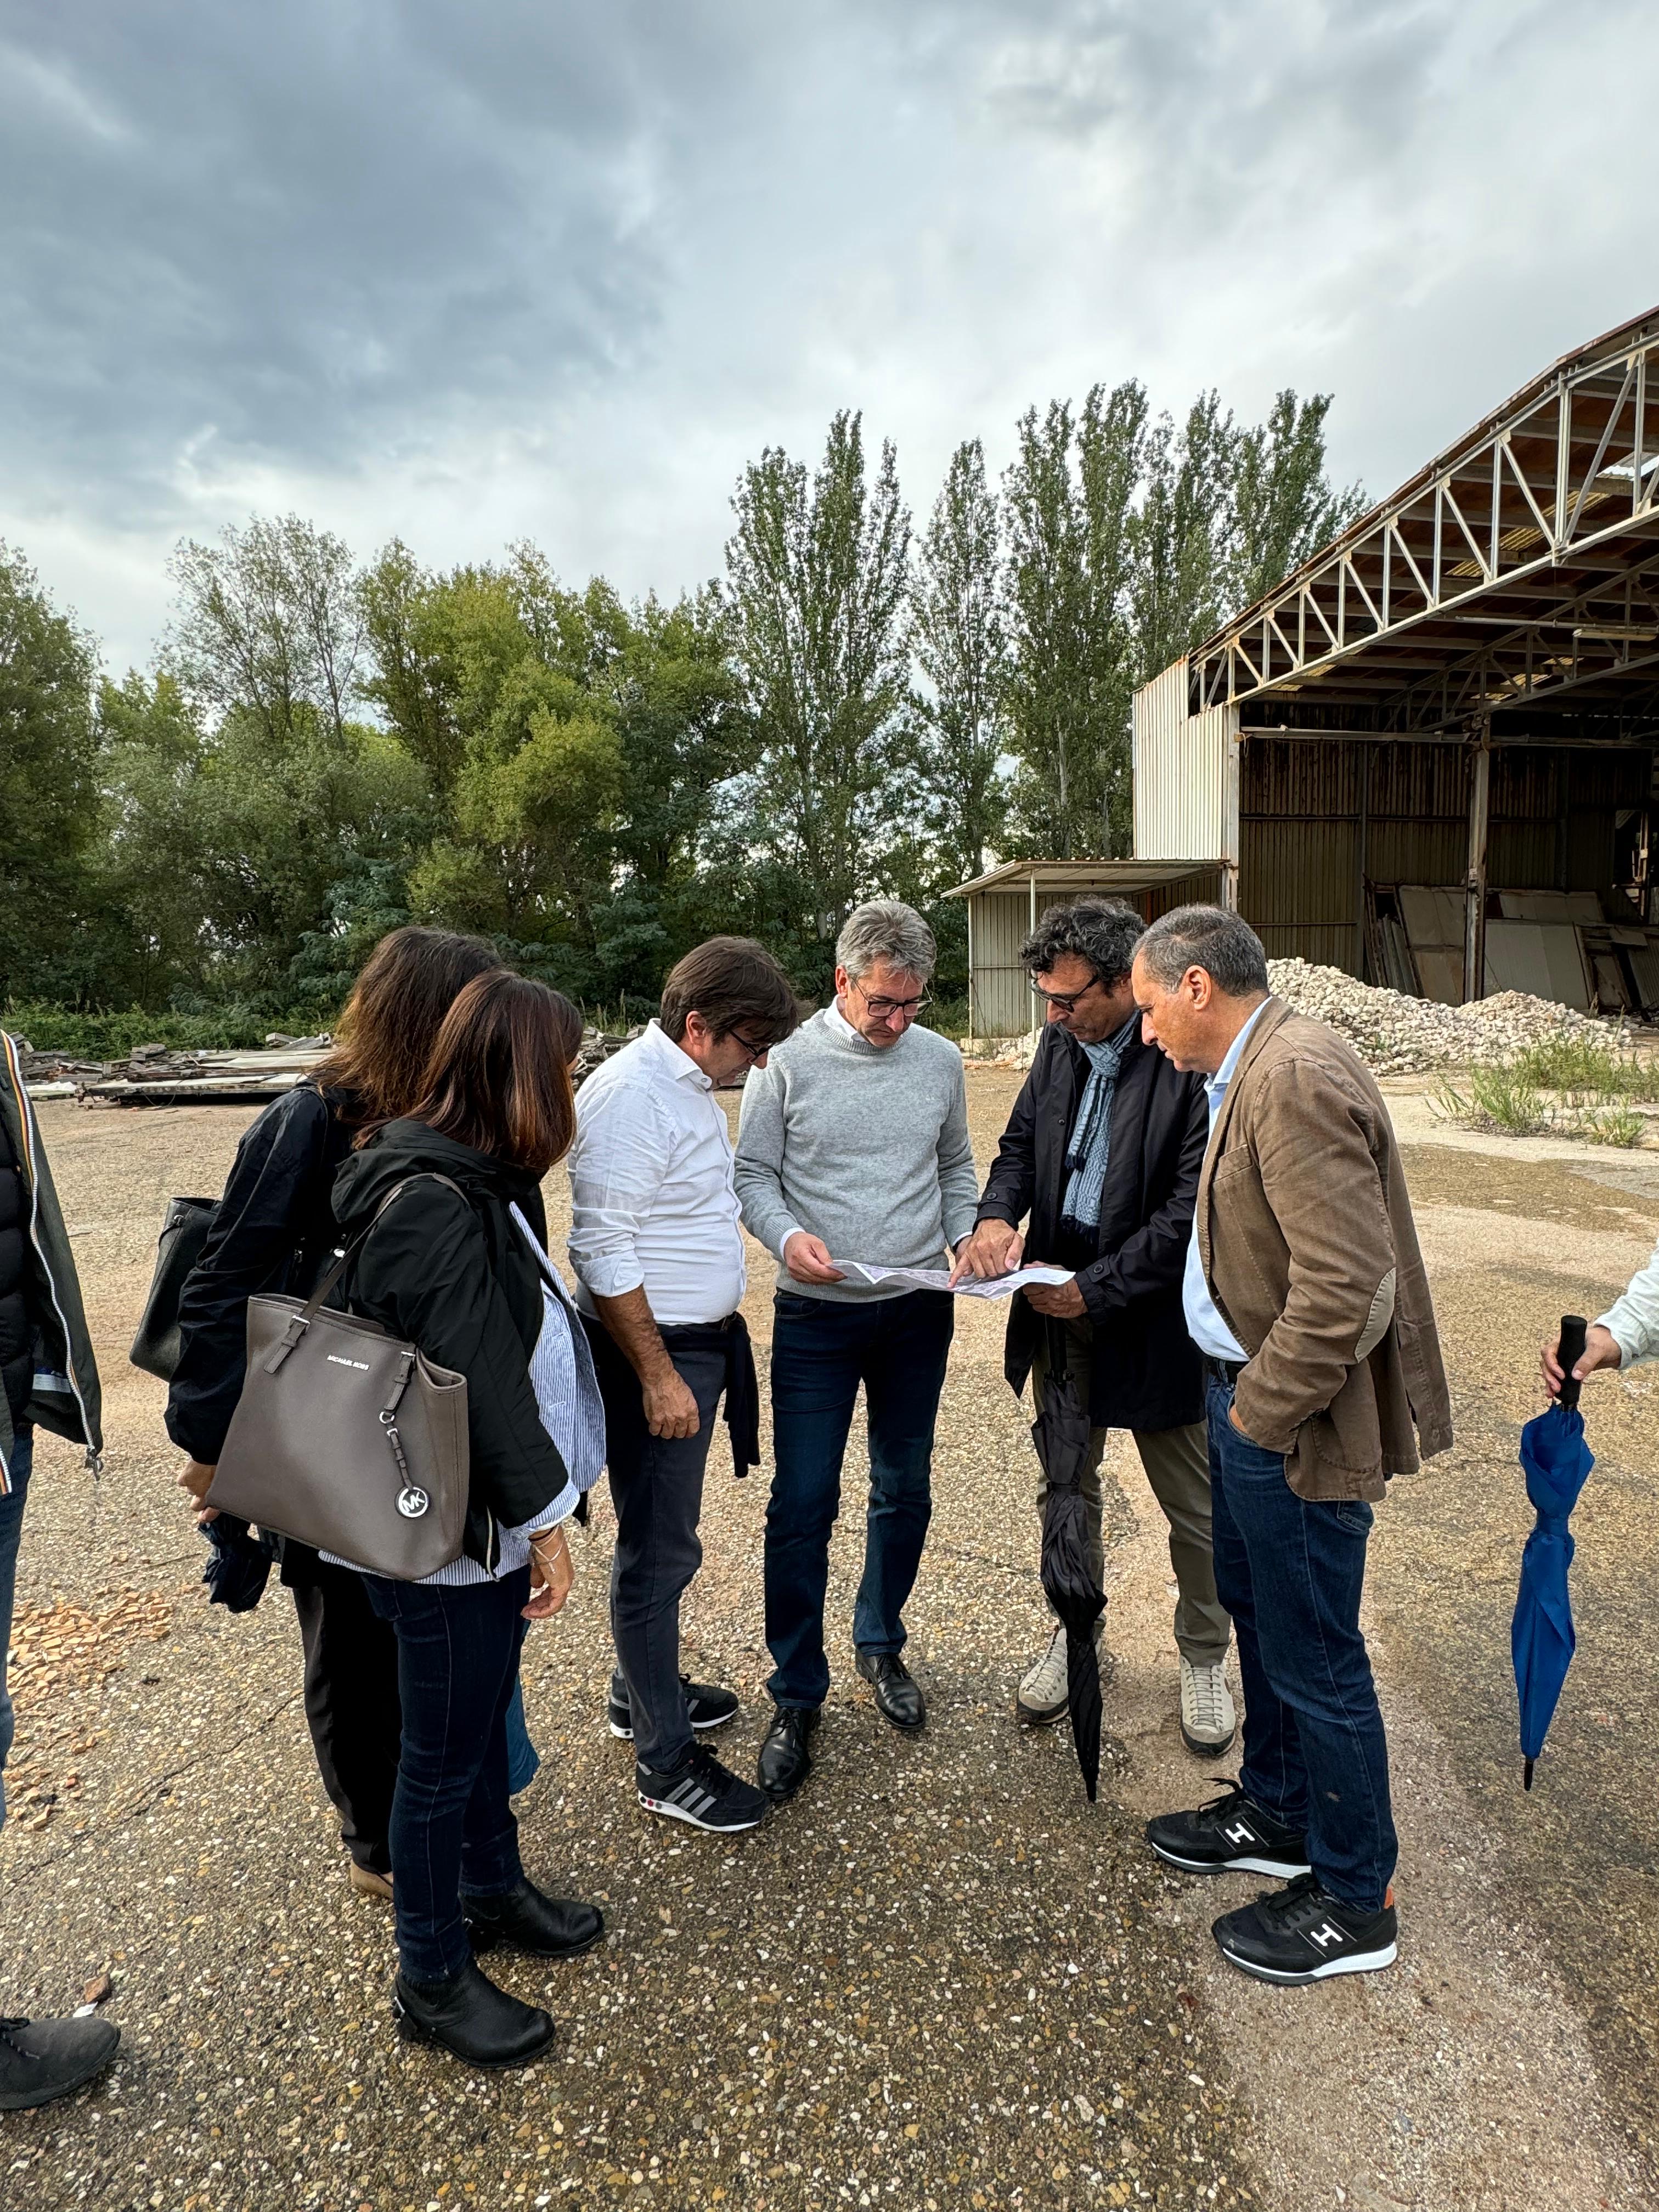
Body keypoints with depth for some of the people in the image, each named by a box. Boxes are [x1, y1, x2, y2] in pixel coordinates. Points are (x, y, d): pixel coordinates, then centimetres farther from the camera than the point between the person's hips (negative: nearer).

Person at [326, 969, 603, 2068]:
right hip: (450, 1531, -9)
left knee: (486, 1712, 25)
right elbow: (480, 1379, -25)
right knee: (445, 1752, 10)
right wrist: (545, 1519, -17)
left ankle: (493, 1889, 47)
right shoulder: (434, 1206, -27)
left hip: (488, 1515, 9)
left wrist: (537, 1507, 17)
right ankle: (432, 1977, 31)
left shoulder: (478, 1183, 5)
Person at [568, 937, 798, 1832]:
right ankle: (665, 1763, 18)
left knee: (662, 1538, 22)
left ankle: (644, 1690, 40)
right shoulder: (629, 1093, -21)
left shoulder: (689, 1085, 9)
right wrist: (659, 1377, -21)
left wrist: (712, 1346, 17)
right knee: (659, 1551, 3)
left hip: (699, 1341, 9)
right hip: (651, 1352, -9)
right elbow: (602, 1251, -23)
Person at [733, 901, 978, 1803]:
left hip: (917, 1314, 4)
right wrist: (787, 1236, -22)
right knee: (802, 1506, 0)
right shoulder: (788, 1061, -7)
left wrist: (966, 1243, -2)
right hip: (816, 1318, -3)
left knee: (904, 1491, 16)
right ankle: (797, 1697, 18)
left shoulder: (940, 1061, 3)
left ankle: (880, 1644, 39)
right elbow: (754, 1174, -3)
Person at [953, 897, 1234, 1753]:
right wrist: (997, 1216, -10)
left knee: (1193, 1506, 13)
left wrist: (1095, 1289, -21)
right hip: (1061, 1307, 6)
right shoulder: (1060, 1046, 1)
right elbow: (1019, 1145, 10)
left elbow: (1190, 1212, -22)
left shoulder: (1192, 1064, -21)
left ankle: (1204, 1656, 37)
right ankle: (1074, 1629, 43)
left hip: (1153, 1320, -6)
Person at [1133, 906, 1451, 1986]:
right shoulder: (1256, 1070, 8)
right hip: (1245, 1395, 10)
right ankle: (1278, 1813, 47)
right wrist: (1242, 1403, 14)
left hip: (1293, 1427, -10)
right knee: (1258, 1613, 25)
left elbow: (1346, 1286, -30)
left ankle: (1355, 1902, 30)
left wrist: (1262, 1415, -19)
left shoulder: (1297, 1078, -25)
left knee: (1315, 1660, 7)